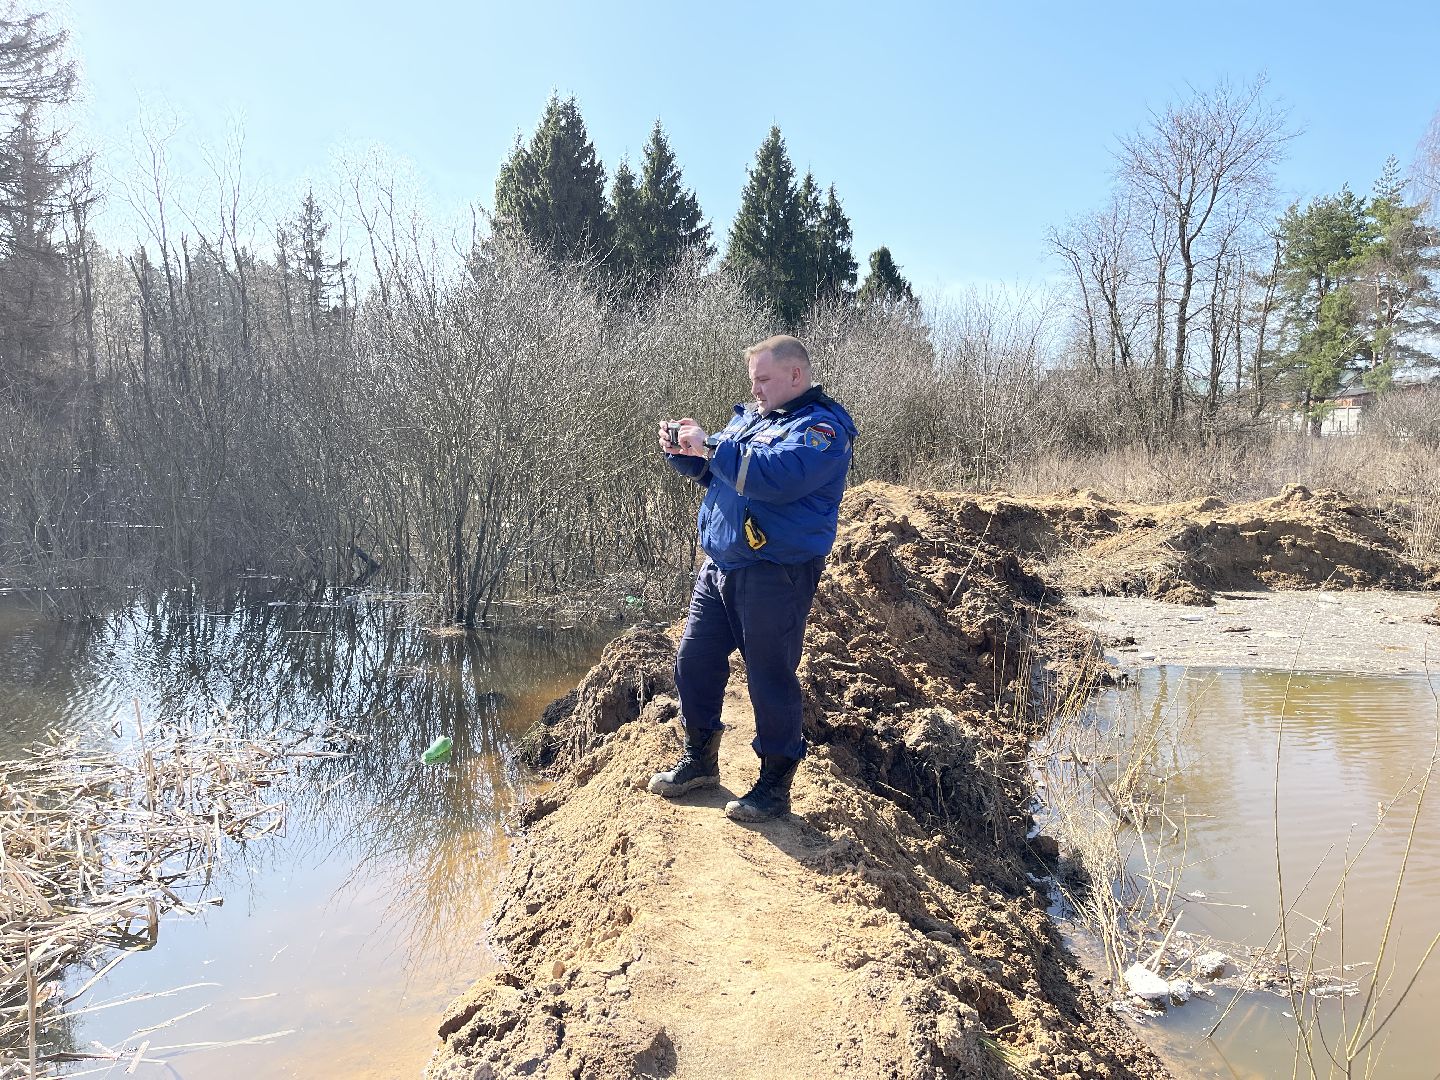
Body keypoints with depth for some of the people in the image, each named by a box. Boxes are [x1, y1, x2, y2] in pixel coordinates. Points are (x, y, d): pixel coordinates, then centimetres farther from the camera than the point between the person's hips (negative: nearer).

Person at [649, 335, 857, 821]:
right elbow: (711, 470, 24)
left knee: (770, 677, 1)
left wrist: (710, 446, -24)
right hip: (719, 566, 9)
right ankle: (700, 759, 32)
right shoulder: (751, 416, 15)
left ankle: (775, 784, 17)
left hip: (775, 576, -8)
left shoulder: (822, 428, -12)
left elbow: (778, 475, -30)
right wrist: (682, 450, 3)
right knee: (693, 661, 13)